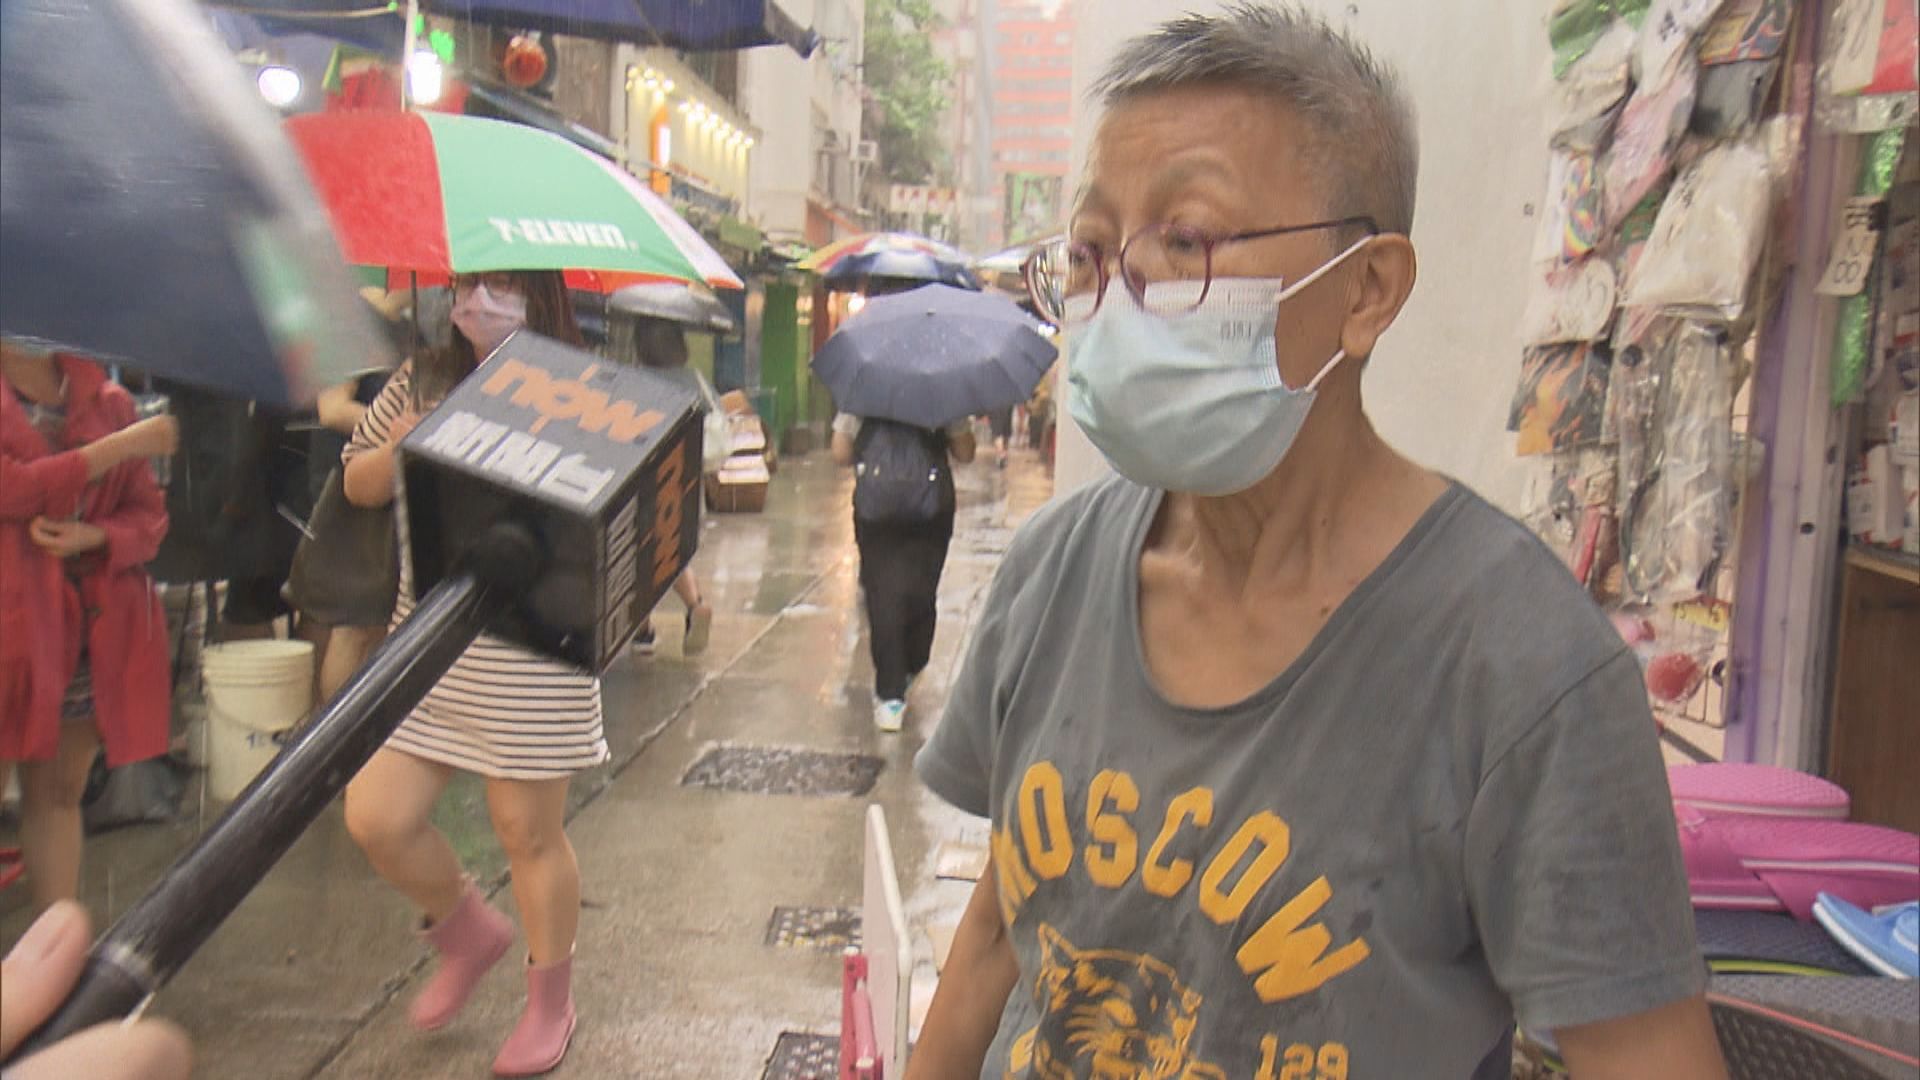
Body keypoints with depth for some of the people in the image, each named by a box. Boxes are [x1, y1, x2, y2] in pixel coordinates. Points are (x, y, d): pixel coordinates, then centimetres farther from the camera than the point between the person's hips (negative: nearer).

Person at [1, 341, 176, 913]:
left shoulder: (106, 400, 10)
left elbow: (149, 512, 8)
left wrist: (95, 537, -12)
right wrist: (122, 445, -14)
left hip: (96, 625, 3)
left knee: (59, 794, 10)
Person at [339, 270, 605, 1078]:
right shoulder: (421, 381, 7)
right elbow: (357, 485, 14)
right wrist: (397, 449, -7)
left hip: (532, 644, -5)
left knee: (528, 832, 7)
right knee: (376, 817, 3)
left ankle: (550, 1000, 31)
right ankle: (468, 931, 34)